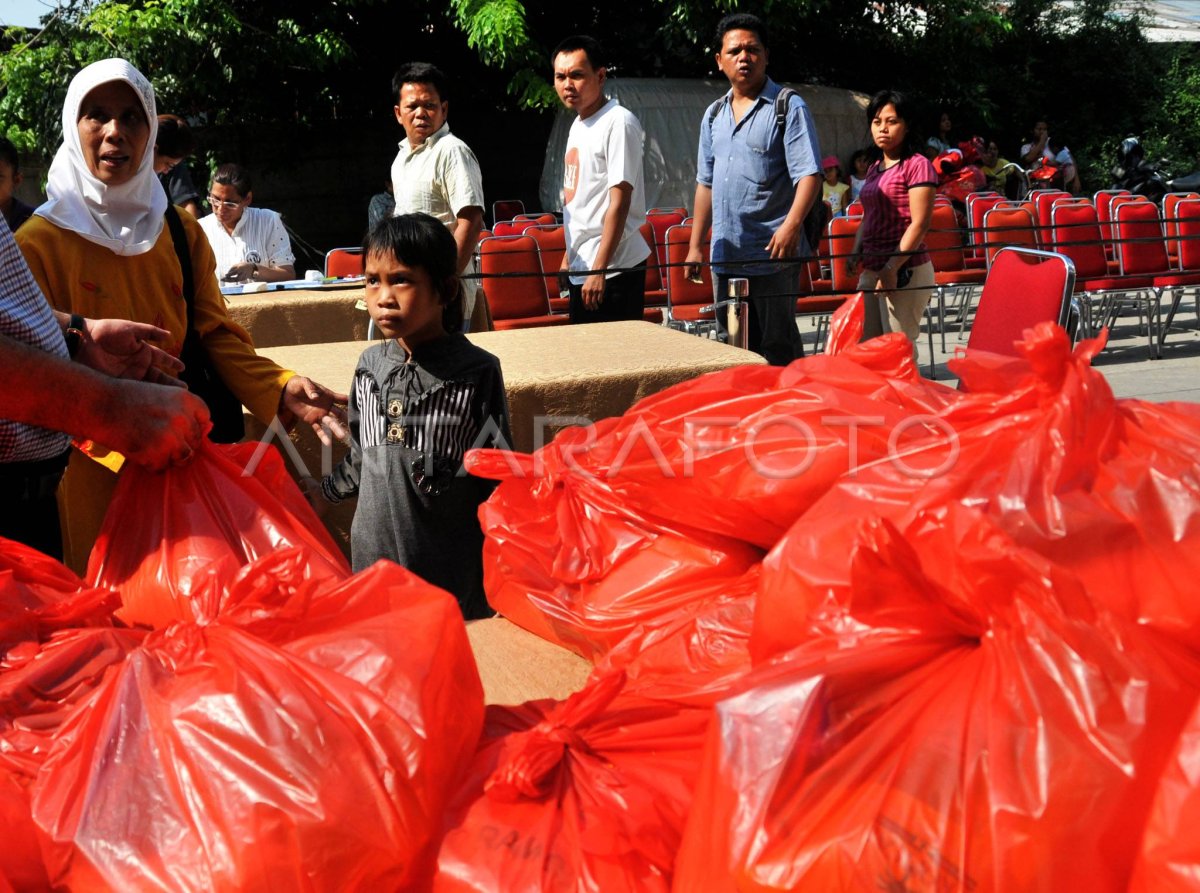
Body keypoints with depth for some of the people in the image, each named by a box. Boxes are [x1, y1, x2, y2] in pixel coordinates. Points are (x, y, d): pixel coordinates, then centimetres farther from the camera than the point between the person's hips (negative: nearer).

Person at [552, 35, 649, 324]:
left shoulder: (618, 123, -13)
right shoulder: (578, 126, 15)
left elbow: (619, 202, -18)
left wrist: (599, 270, -21)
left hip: (613, 270, -9)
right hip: (580, 268, 9)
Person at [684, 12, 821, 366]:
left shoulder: (788, 107, -4)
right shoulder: (714, 115, 14)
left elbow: (809, 174, -12)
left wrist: (792, 224, -27)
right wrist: (695, 244, 15)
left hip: (772, 256, -6)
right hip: (725, 257, 6)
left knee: (778, 349, -1)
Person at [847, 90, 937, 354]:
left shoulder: (917, 165, -6)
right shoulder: (874, 169, 17)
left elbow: (920, 223, -13)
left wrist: (893, 267, -18)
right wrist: (856, 253, 8)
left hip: (906, 272, -8)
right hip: (871, 270, 8)